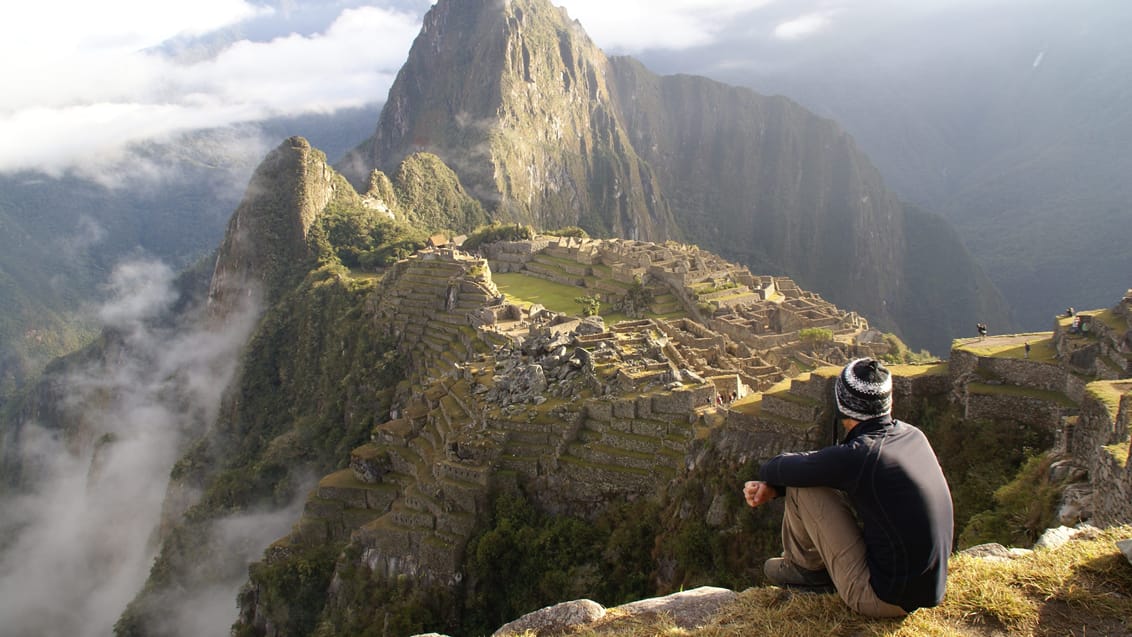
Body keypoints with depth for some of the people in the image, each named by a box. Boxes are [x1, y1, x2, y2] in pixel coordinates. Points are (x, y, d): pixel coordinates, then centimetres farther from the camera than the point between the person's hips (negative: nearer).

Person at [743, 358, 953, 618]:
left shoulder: (857, 455, -25)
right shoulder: (912, 435, 0)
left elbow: (775, 469, -12)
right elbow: (828, 464, 8)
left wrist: (768, 473, 12)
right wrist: (772, 489, 3)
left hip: (883, 599, -8)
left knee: (801, 488, -6)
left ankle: (805, 567, 18)